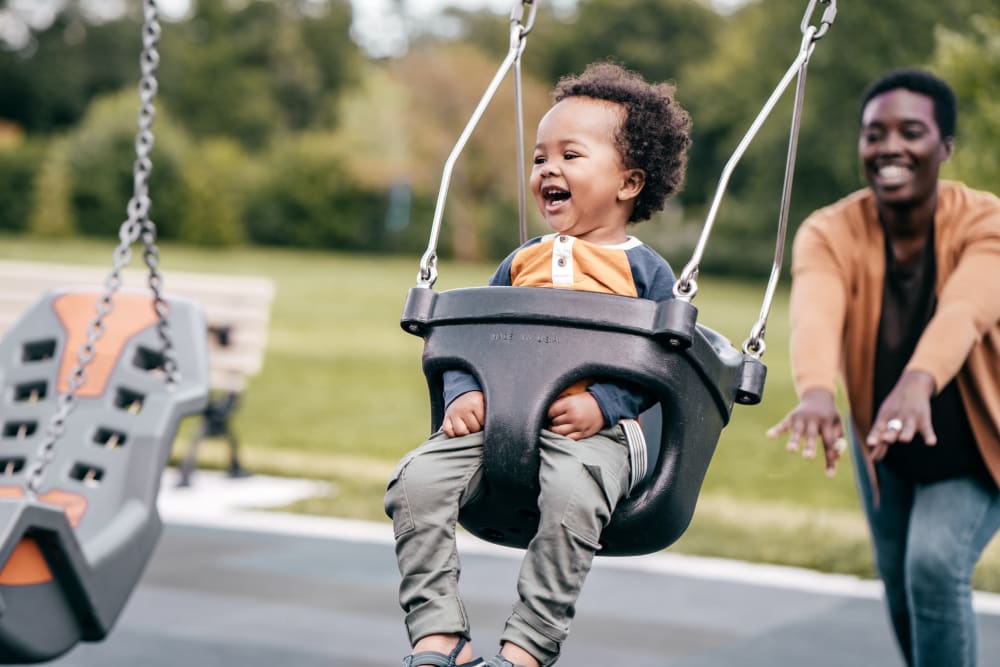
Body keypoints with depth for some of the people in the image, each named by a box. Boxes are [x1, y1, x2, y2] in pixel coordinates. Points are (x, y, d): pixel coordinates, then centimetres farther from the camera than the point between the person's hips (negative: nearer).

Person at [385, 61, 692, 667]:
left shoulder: (644, 270, 9)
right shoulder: (523, 262, 23)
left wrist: (602, 405, -16)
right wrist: (463, 394, 0)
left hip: (587, 432, -4)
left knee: (571, 497, -37)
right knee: (416, 481, -20)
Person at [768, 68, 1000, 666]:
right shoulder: (830, 233, -22)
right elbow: (815, 316, -43)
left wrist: (918, 383, -68)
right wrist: (816, 390, -66)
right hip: (882, 445, 3)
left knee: (936, 563, -24)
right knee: (902, 594, 16)